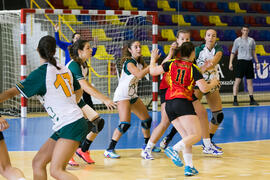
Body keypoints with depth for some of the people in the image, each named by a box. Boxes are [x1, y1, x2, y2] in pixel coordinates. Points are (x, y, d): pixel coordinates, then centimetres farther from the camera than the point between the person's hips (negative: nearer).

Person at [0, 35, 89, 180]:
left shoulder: (41, 73, -11)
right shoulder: (64, 69, 12)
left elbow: (12, 92, -14)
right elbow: (79, 91, 29)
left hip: (71, 125, -8)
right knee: (38, 163, 9)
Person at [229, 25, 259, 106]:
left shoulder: (251, 40, 11)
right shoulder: (237, 40, 1)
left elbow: (253, 52, 18)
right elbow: (233, 52, 3)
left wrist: (257, 62, 12)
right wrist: (230, 63, -6)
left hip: (249, 62, 4)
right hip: (241, 62, -4)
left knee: (250, 81, 7)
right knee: (237, 80, -8)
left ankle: (252, 99, 11)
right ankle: (235, 100, -7)